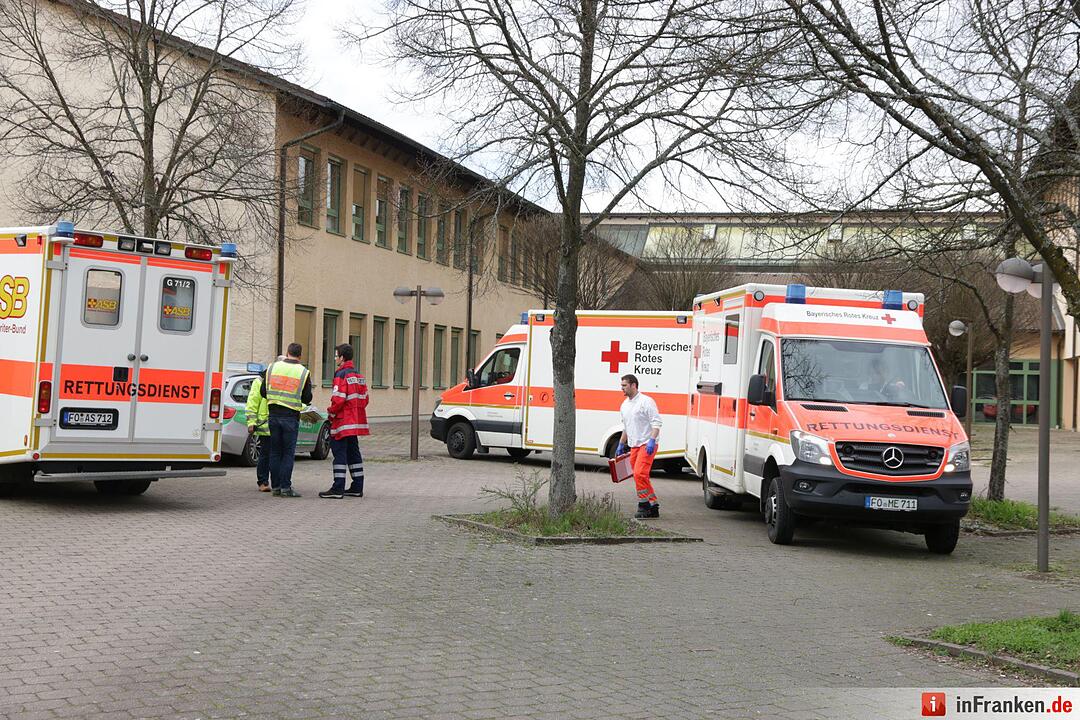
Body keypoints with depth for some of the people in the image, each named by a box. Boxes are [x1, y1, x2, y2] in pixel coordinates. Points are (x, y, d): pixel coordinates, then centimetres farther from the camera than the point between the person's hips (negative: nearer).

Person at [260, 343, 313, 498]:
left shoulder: (272, 367, 3)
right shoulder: (303, 372, -4)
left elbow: (263, 392, 6)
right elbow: (307, 399, -3)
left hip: (273, 414, 3)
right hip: (291, 416, -3)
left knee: (275, 451, 11)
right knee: (288, 453, 1)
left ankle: (275, 486, 13)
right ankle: (285, 487, -3)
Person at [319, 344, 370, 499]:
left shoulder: (341, 375, -14)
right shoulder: (359, 375, 14)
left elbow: (338, 399, -21)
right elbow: (364, 399, 16)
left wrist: (331, 412, -5)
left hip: (343, 421, -9)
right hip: (356, 421, 9)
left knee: (339, 453, -6)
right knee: (353, 453, 14)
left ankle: (338, 488, -8)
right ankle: (357, 487, 16)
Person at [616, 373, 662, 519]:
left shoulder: (646, 401, -12)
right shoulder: (625, 404, 14)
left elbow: (657, 422, -16)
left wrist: (652, 440, -26)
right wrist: (621, 444, 25)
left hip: (647, 445, -9)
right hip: (634, 446, 9)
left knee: (639, 473, -18)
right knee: (640, 476, 9)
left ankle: (644, 505, -11)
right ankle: (653, 507, 15)